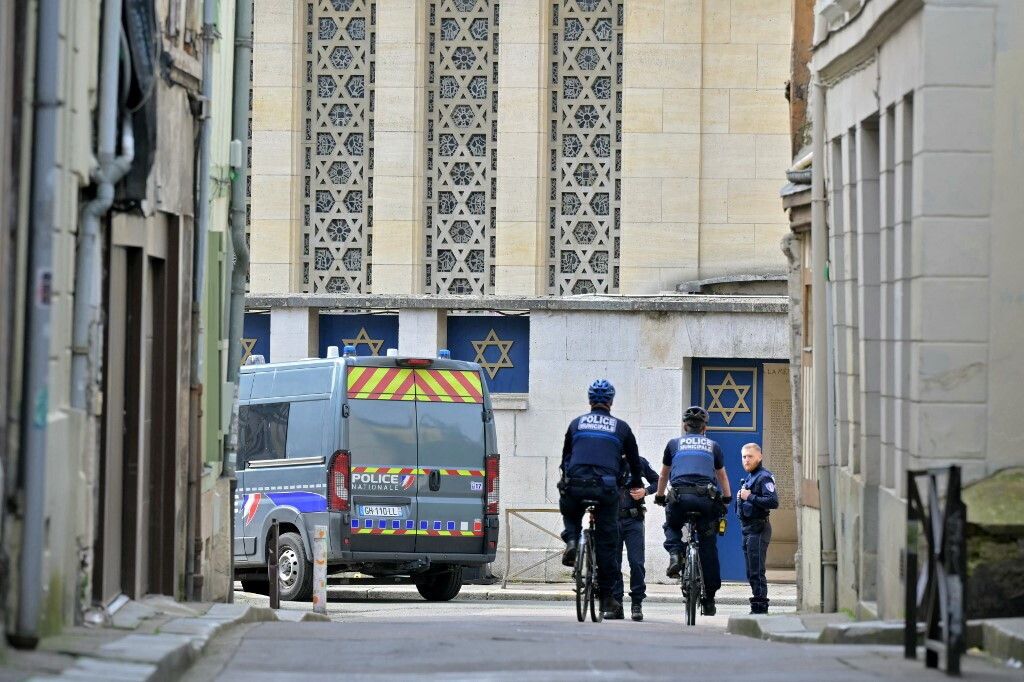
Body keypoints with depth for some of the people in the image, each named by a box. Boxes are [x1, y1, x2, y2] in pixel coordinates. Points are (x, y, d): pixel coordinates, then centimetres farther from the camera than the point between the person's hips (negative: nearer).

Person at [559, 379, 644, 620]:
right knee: (606, 544, 6)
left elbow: (565, 457, 22)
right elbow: (634, 461, 21)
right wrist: (635, 484, 39)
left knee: (569, 514, 34)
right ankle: (607, 599, 6)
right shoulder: (621, 427, 12)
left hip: (576, 486, 1)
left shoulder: (576, 424, 14)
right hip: (606, 488, -1)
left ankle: (572, 541, 2)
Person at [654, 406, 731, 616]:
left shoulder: (674, 444, 20)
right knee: (708, 547, 8)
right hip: (707, 499, 1)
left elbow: (664, 475, 33)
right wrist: (727, 498, 50)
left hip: (680, 496, -1)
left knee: (672, 526, 29)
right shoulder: (713, 446, 21)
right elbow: (722, 476, 35)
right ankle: (709, 597, 9)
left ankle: (675, 554, -2)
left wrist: (659, 497, 48)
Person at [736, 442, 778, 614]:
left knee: (757, 572, -12)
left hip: (758, 528, -10)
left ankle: (760, 608, -12)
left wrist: (750, 497, -19)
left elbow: (773, 501, -23)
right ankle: (757, 608, 17)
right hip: (748, 529, 10)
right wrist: (741, 498, 8)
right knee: (751, 573, 12)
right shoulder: (749, 478, 20)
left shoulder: (764, 477, -11)